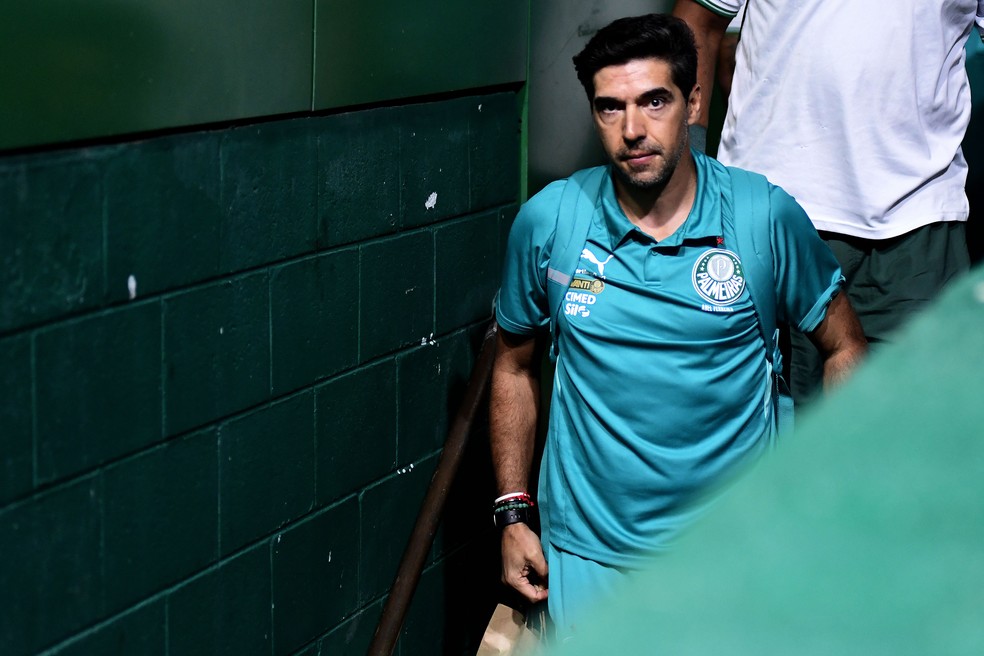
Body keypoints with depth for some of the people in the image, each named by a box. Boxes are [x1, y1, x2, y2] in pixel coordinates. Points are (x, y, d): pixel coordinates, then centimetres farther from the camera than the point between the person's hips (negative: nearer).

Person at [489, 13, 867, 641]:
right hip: (589, 551, 1)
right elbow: (515, 366, 10)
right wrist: (514, 513, 7)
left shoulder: (767, 217, -7)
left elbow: (846, 350, 5)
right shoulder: (546, 222, -4)